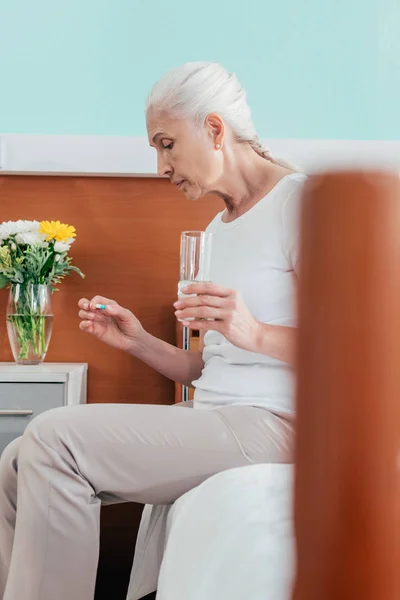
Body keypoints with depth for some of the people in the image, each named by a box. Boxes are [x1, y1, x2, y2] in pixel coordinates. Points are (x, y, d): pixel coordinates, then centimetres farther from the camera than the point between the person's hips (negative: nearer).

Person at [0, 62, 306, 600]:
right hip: (212, 424, 8)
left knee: (54, 439, -22)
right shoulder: (220, 228, 21)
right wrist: (137, 342, 7)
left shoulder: (296, 200, -6)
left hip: (272, 423, -8)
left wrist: (255, 332, -27)